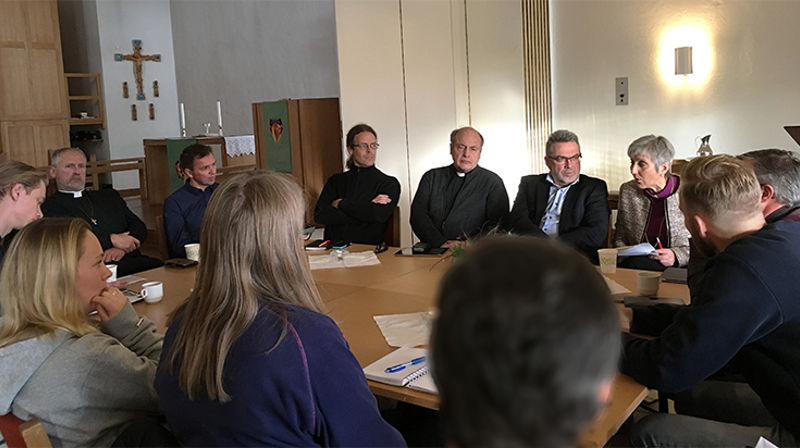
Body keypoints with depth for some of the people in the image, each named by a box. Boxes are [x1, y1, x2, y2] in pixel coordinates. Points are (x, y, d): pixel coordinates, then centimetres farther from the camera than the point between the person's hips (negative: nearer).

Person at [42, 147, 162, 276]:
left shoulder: (109, 196, 26)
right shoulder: (47, 207, 9)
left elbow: (138, 226, 16)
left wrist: (122, 248, -5)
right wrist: (112, 239, -8)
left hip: (132, 262, 6)